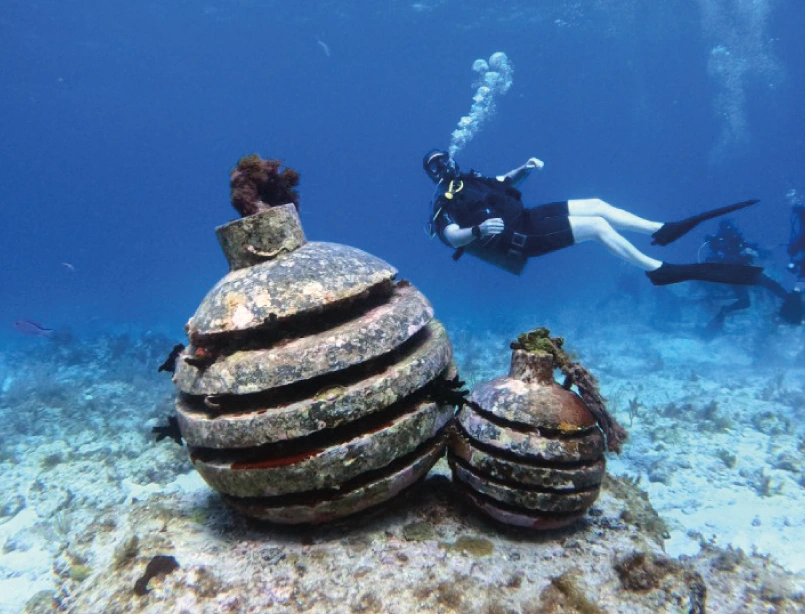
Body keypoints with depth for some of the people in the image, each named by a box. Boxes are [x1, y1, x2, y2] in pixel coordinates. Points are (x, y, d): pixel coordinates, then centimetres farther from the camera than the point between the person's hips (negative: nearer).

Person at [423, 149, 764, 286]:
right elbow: (452, 237, -25)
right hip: (517, 238, -9)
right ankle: (661, 270, -13)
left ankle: (664, 231, 10)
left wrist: (524, 169, 8)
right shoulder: (443, 202, -7)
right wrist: (479, 230, -44)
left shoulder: (467, 179, 17)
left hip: (526, 218, 9)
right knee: (597, 226, -17)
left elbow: (506, 182, 28)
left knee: (596, 205, 2)